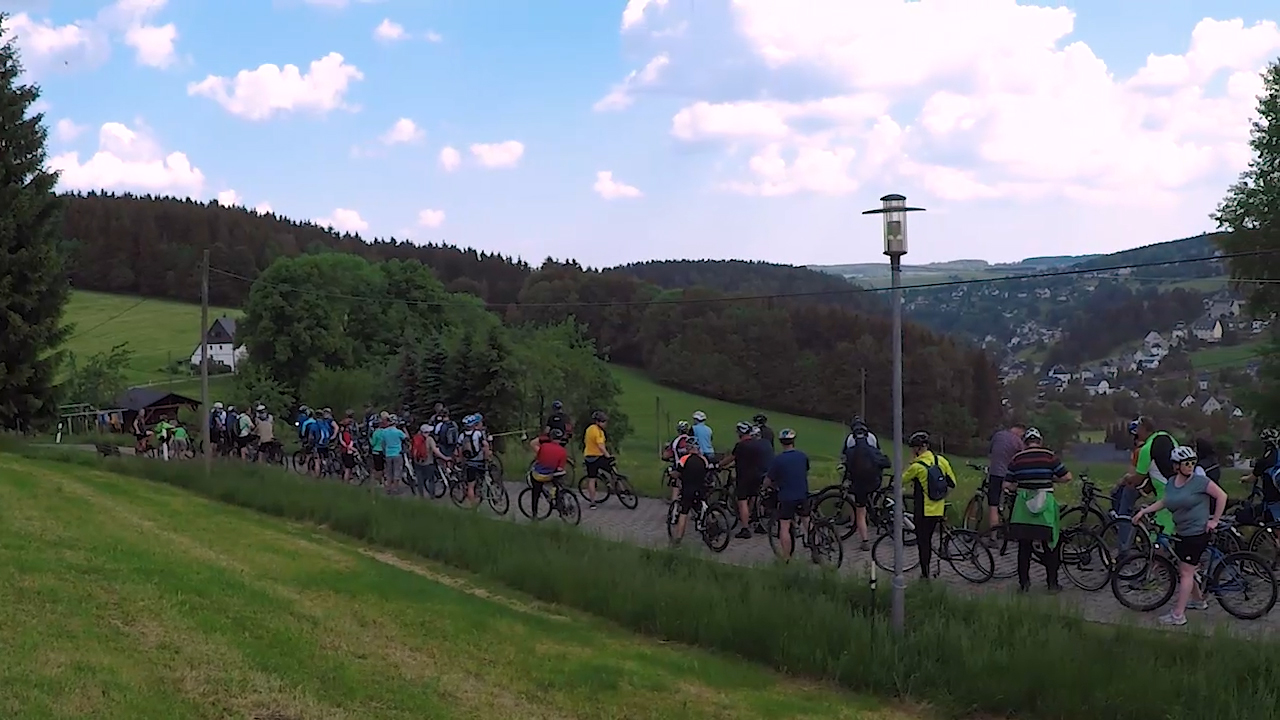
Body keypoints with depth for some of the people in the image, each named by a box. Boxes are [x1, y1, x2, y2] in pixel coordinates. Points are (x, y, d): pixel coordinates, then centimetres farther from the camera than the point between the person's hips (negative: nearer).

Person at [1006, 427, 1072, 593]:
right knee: (1050, 546, 9)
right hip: (1045, 505, -1)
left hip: (1023, 506, 1)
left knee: (1024, 547, 9)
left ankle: (1024, 583, 9)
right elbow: (1067, 477, -2)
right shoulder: (1049, 456, -3)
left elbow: (1008, 485, 1)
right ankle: (1052, 583, 11)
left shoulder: (1017, 459, 1)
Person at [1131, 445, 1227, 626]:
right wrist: (1144, 511, 14)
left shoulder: (1199, 481, -14)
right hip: (1182, 533, 7)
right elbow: (1164, 502, 21)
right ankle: (1199, 600, 39)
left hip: (1198, 533, -7)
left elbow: (1221, 496, -12)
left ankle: (1178, 615, -2)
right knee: (1185, 571, 17)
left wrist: (1214, 520, -11)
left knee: (1186, 572, -5)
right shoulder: (1171, 482, 5)